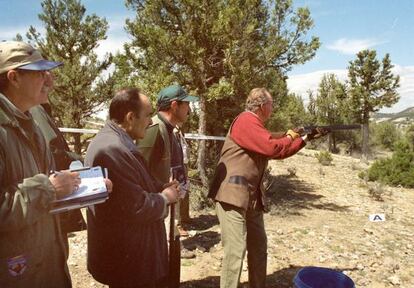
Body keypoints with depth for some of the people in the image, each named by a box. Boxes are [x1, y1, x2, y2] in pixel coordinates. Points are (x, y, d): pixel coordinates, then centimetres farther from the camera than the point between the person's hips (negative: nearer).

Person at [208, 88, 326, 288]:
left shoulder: (256, 126, 19)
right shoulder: (246, 121, -12)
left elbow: (279, 153, 25)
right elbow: (272, 148, -21)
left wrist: (304, 139, 22)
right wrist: (289, 137, -2)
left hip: (252, 197, 10)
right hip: (233, 194, -10)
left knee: (259, 247, 17)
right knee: (236, 250, -9)